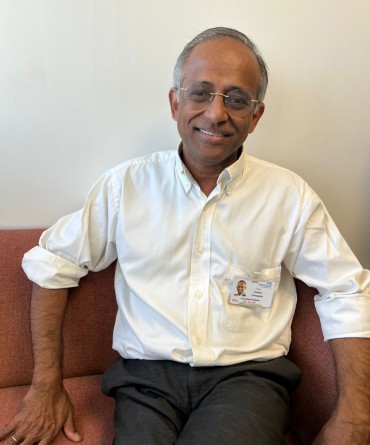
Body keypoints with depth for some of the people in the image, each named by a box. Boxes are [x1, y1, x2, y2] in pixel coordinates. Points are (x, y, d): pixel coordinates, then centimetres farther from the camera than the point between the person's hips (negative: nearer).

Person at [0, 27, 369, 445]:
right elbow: (51, 264, 7)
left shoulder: (289, 196, 0)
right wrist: (46, 386, 2)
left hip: (248, 374, 1)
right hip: (147, 377, 1)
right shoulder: (126, 184, 1)